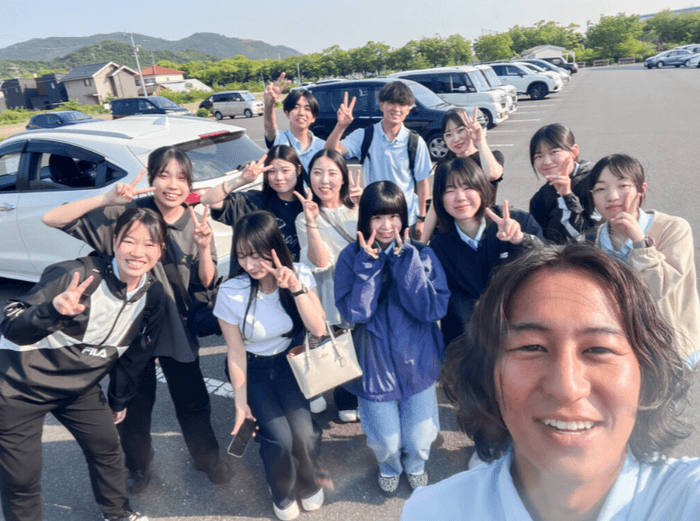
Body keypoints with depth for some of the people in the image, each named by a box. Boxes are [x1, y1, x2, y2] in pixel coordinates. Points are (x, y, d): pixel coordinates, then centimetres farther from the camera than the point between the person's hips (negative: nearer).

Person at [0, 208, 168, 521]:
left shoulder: (153, 295, -10)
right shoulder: (76, 275, -29)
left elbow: (136, 350, 6)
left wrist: (119, 399, 15)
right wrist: (53, 310, -47)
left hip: (80, 387, 5)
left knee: (107, 448, 15)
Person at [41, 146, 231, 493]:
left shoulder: (195, 224, -6)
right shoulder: (126, 214, -14)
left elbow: (206, 286, -6)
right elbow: (52, 219, -20)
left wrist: (205, 249, -24)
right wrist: (106, 199, -33)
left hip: (177, 331, 2)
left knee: (193, 401, 15)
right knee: (136, 404, 16)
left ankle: (207, 458, 42)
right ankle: (138, 467, 44)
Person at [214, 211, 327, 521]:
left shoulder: (300, 275, -16)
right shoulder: (231, 292, -22)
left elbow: (319, 329, -22)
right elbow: (235, 351, -12)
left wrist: (296, 288, -32)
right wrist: (241, 402, -9)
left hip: (290, 361, 2)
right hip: (252, 369, -1)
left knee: (303, 431, -17)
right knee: (280, 438, -17)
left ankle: (307, 482, 20)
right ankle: (281, 493, 19)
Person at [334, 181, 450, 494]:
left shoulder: (422, 254, -8)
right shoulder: (352, 257, -9)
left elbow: (434, 309, -18)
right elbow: (354, 313, -18)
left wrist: (405, 260, -22)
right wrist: (369, 264, -23)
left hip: (418, 361, 1)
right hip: (375, 365, 0)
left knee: (419, 440, 10)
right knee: (386, 442, 10)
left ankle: (415, 465, 49)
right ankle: (389, 467, 49)